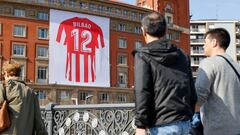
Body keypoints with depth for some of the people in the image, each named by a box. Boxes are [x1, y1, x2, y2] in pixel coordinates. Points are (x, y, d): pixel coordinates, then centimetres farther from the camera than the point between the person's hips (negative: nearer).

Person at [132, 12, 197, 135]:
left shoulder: (143, 55, -3)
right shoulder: (181, 55, 14)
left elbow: (142, 92, -11)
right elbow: (192, 92, 14)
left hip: (163, 124, -6)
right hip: (184, 122, 6)